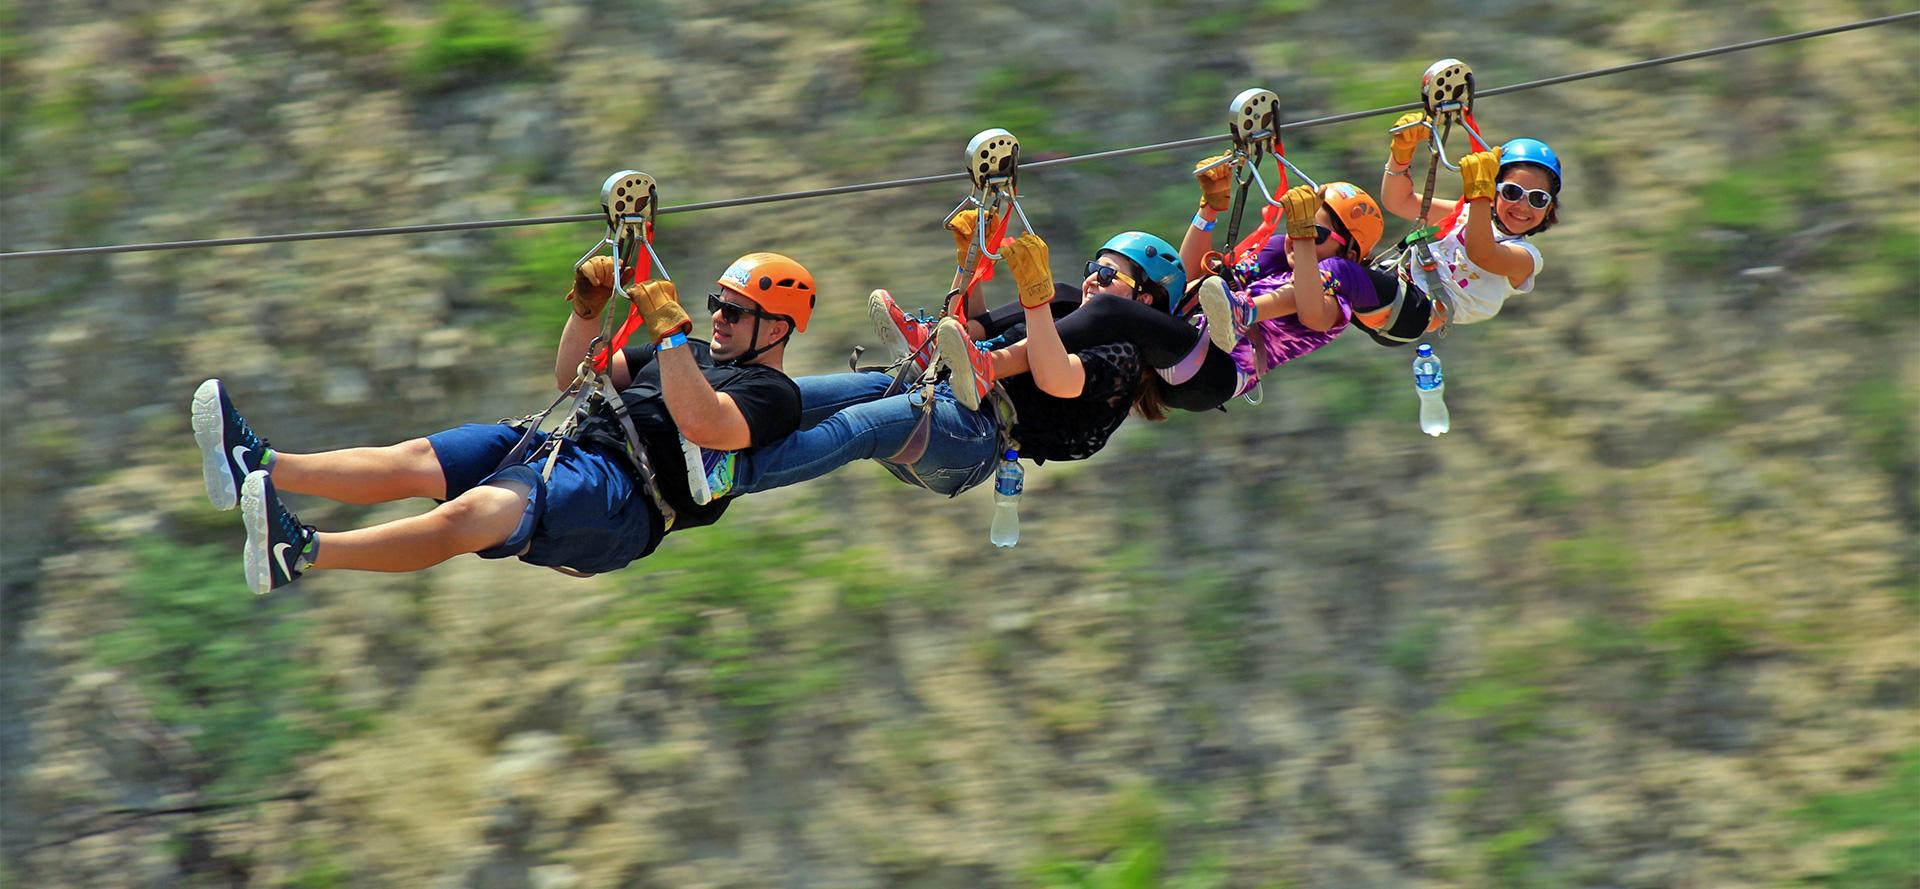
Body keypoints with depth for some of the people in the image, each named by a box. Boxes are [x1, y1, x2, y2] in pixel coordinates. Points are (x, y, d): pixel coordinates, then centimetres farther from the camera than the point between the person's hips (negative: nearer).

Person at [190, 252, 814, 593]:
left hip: (619, 494, -9)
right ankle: (258, 466, -22)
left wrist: (670, 330, -20)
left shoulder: (772, 394, 3)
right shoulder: (696, 357, 31)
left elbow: (702, 424, -21)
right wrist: (588, 309, 16)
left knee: (475, 512, -32)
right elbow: (572, 377, 33)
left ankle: (298, 555, -50)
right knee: (415, 460, -9)